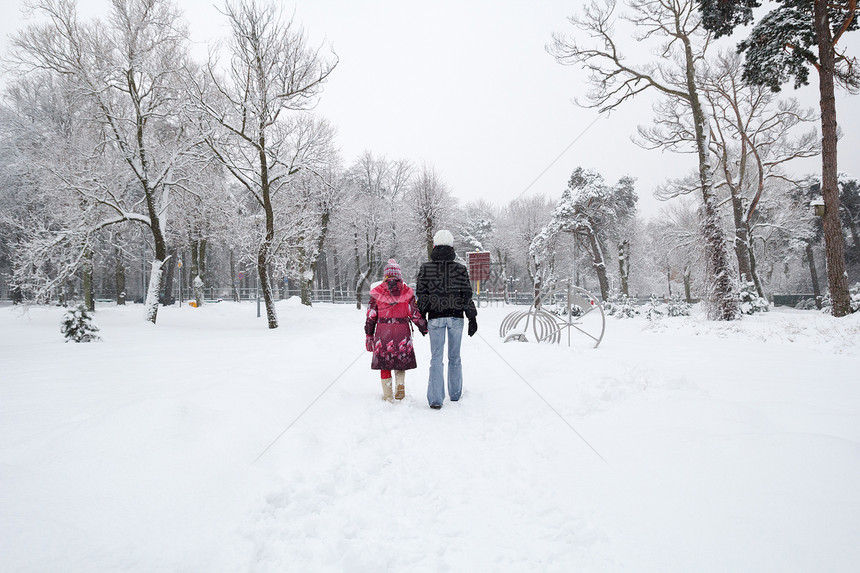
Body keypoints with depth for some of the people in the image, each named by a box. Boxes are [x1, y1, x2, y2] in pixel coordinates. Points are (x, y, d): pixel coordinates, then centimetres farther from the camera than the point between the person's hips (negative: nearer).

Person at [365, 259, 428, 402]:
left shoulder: (377, 291, 0)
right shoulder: (407, 291, 0)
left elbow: (371, 316, 1)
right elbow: (415, 313, -1)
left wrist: (369, 335, 7)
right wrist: (424, 328, 10)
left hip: (383, 331, 0)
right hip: (402, 330, 1)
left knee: (385, 363, 10)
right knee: (401, 358, 19)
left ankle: (388, 395, 13)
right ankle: (401, 385, -1)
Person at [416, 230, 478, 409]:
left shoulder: (425, 268, -1)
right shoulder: (460, 269, -1)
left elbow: (421, 295, 1)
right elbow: (467, 295, -1)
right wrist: (472, 318, 5)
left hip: (435, 318, -1)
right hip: (456, 317, 1)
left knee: (436, 357, 3)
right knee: (454, 356, 14)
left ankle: (436, 399, -3)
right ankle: (455, 394, 26)